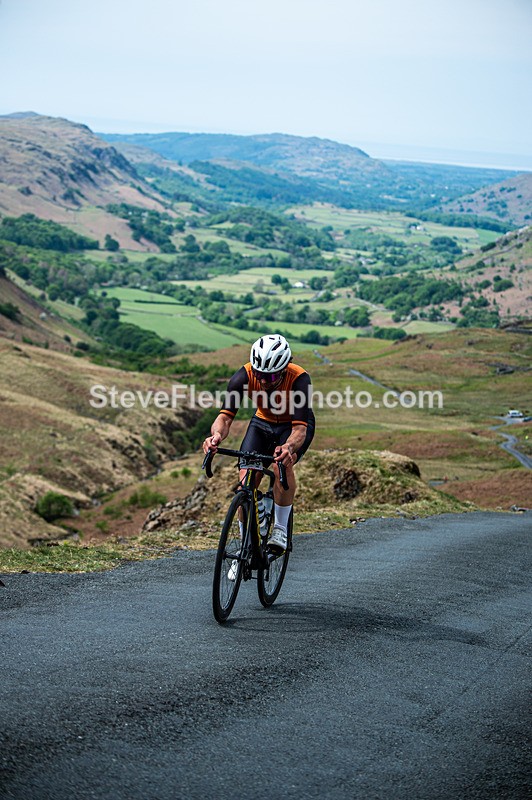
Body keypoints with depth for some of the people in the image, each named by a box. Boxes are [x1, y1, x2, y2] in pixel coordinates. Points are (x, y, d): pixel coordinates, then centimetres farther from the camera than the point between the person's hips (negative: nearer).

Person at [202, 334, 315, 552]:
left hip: (295, 425, -3)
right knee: (246, 478, -16)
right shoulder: (244, 376, -28)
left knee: (281, 464, -32)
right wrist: (217, 435, -55)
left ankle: (281, 530, -14)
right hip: (263, 422, 3)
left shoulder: (299, 379, -35)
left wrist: (288, 448, -62)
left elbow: (300, 428, -40)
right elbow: (226, 415, -32)